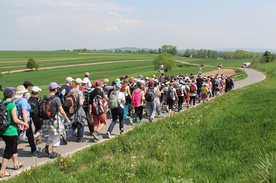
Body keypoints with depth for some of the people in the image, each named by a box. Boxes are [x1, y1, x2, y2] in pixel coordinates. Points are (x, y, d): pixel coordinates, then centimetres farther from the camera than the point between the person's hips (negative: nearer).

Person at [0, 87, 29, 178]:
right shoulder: (12, 105, -18)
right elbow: (15, 119, -20)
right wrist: (25, 124, -6)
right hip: (10, 131, -8)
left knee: (13, 146, 26)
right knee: (8, 152, 3)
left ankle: (16, 164, 43)